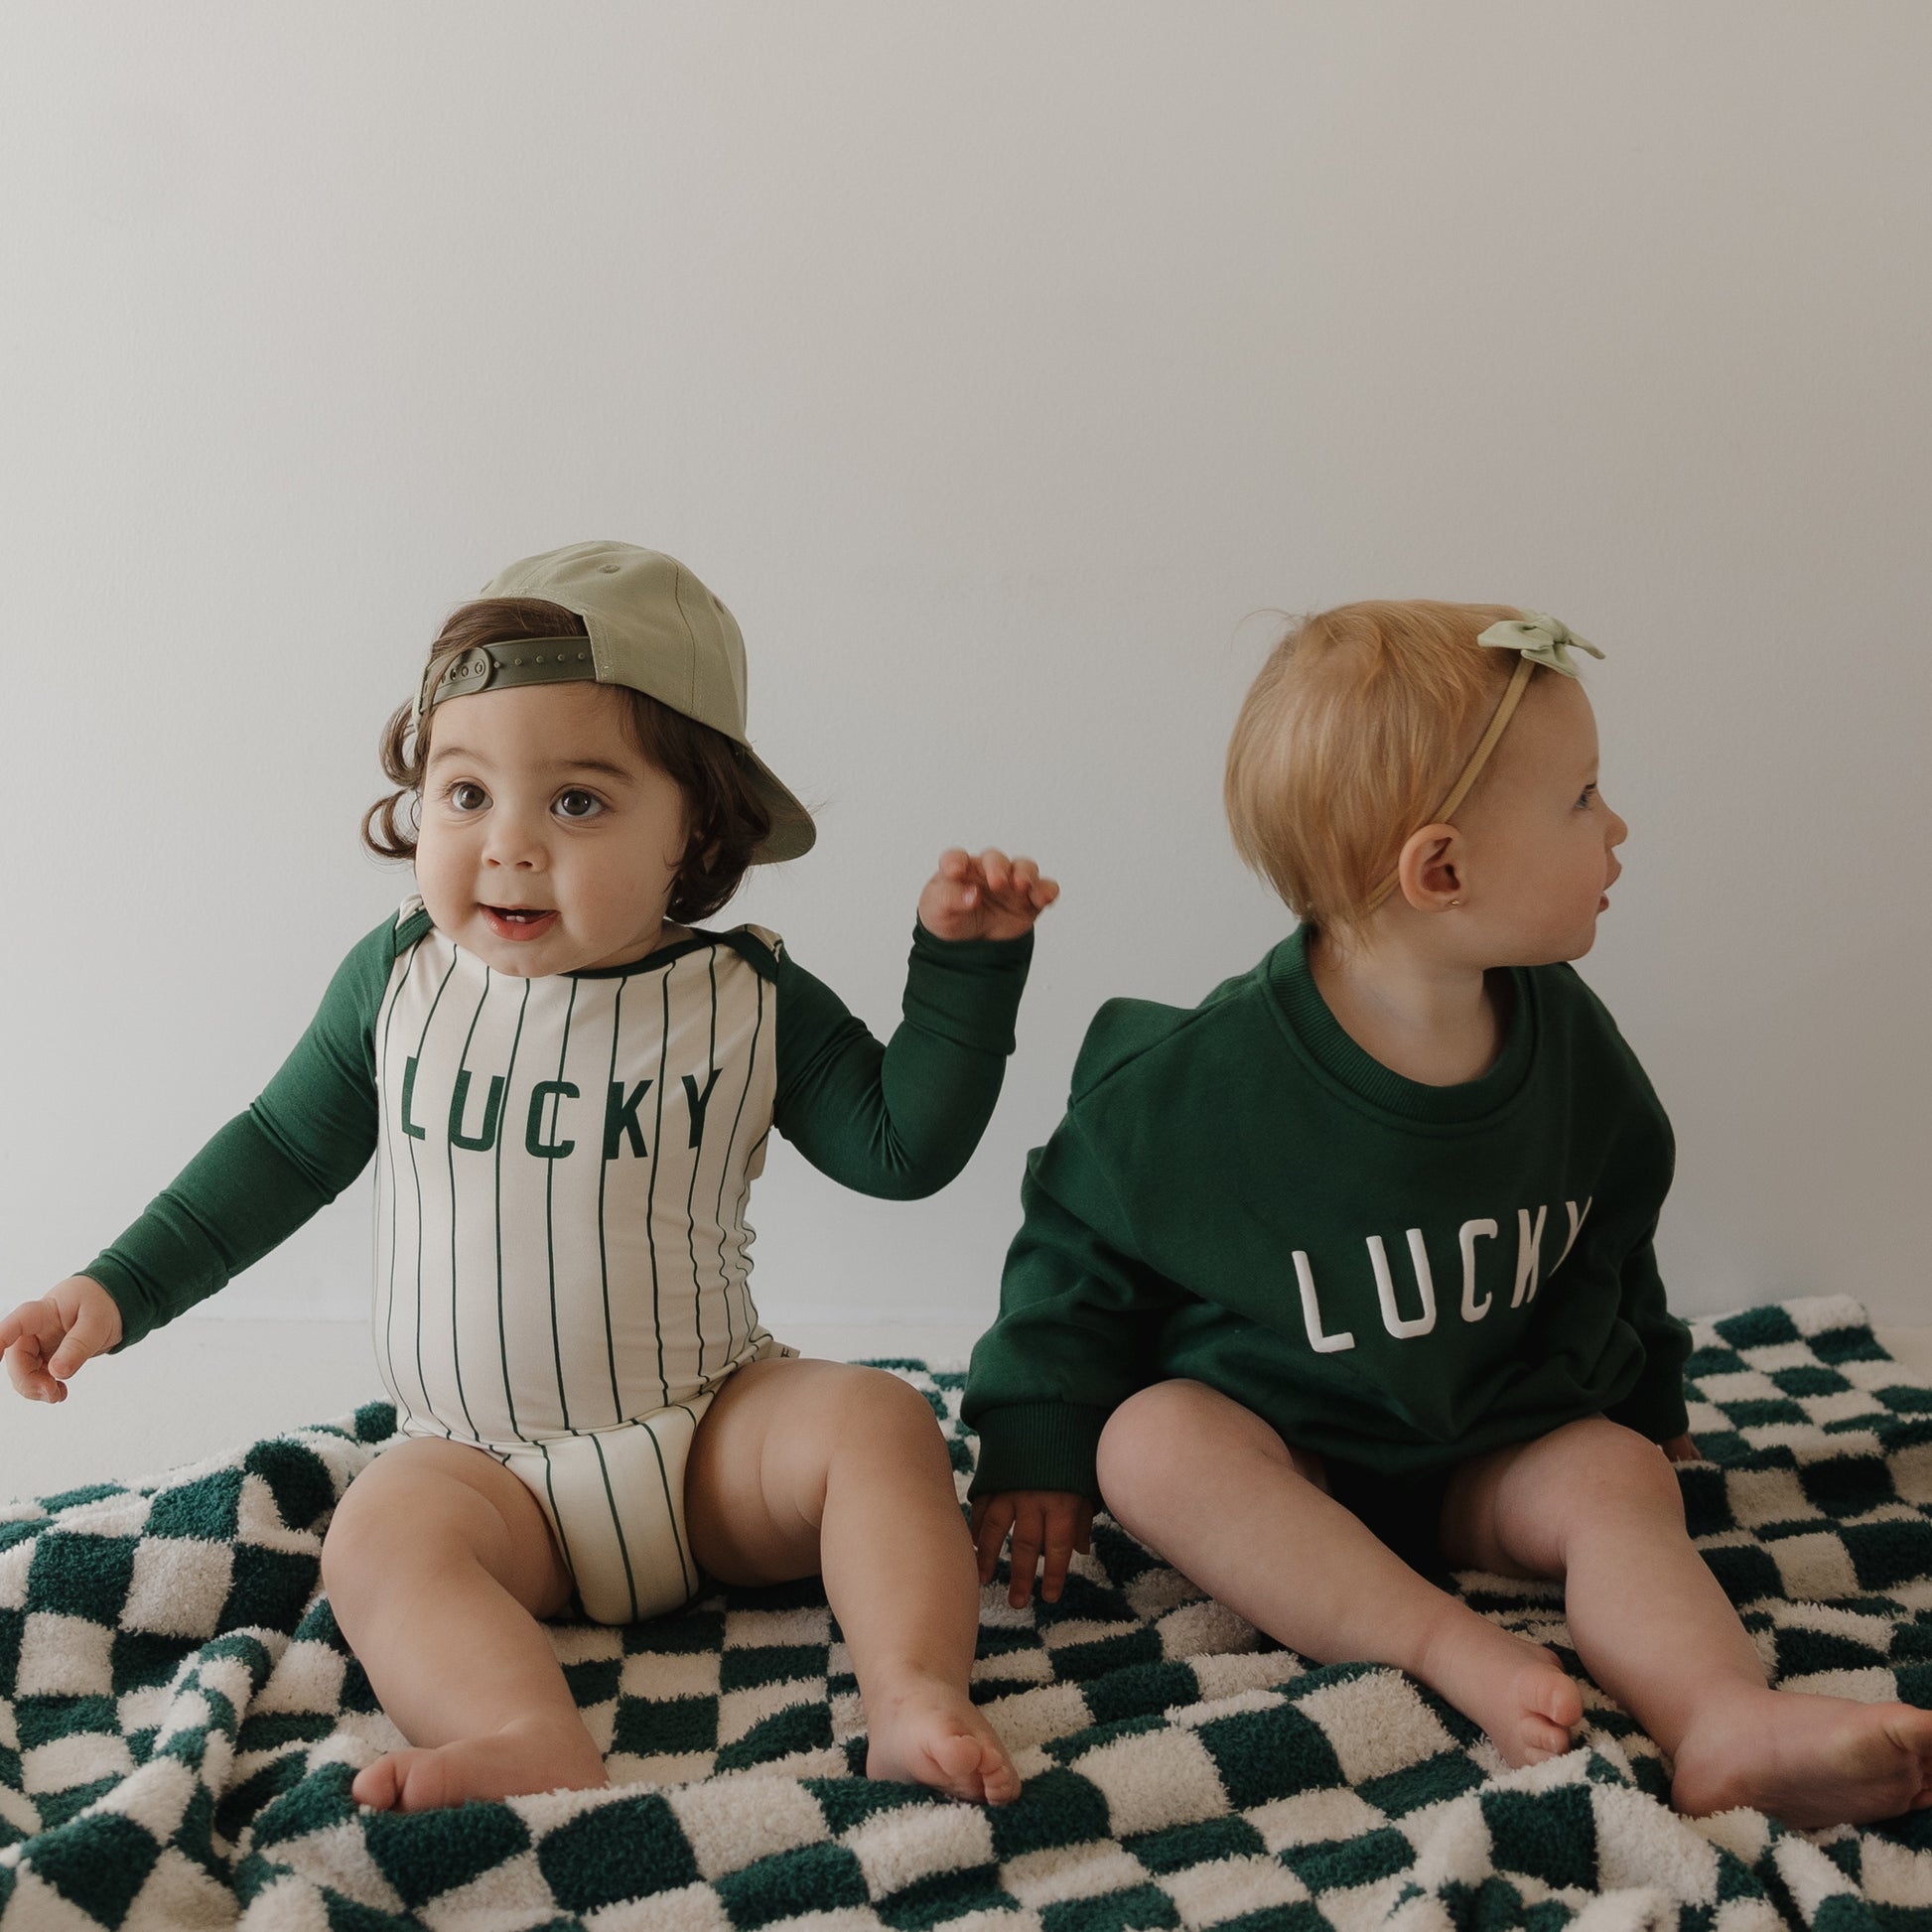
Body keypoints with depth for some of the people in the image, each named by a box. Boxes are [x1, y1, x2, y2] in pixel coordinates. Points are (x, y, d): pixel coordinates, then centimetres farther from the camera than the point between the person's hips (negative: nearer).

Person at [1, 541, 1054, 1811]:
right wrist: (121, 1289, 9)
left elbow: (903, 1148, -3)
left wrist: (964, 959, -12)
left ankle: (916, 1702, -33)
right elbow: (284, 1151, 12)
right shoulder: (399, 979, -1)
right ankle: (535, 1745, -50)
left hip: (714, 1432, 0)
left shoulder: (748, 998, -4)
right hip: (479, 1458, 0)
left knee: (878, 1419, -25)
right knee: (380, 1539, -29)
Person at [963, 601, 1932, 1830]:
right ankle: (1457, 1650, -40)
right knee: (1148, 1440, -30)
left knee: (1617, 1476, -24)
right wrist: (1040, 1448, -7)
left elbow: (1611, 1233, 15)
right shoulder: (1201, 1080, -19)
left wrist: (1643, 1398, 23)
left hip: (1498, 1450, 3)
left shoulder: (1567, 1040, -4)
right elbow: (1082, 1244, -5)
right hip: (1274, 1441, -3)